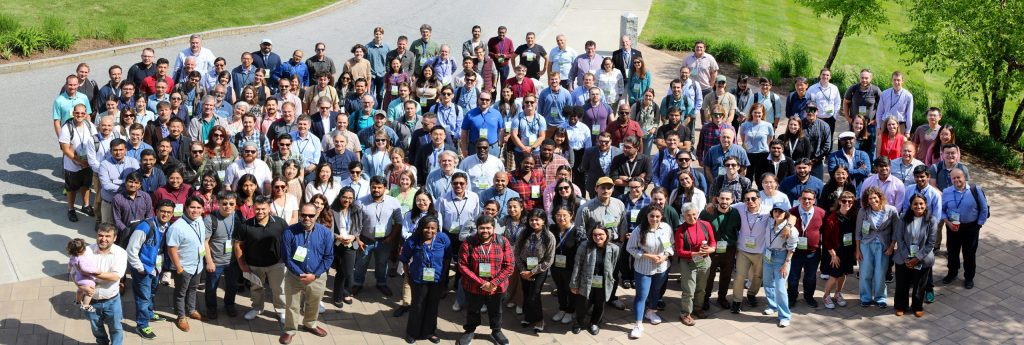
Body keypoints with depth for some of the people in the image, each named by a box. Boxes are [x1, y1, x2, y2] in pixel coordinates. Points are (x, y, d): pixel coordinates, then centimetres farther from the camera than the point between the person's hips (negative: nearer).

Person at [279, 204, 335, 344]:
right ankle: (290, 330, 34)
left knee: (314, 304, 22)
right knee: (292, 305, 12)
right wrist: (300, 274, -19)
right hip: (294, 276, -2)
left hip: (317, 277, 2)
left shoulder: (325, 233, -11)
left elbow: (329, 257, -6)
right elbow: (286, 257, -12)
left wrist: (314, 275, -15)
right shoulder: (289, 232, -16)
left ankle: (310, 324, 48)